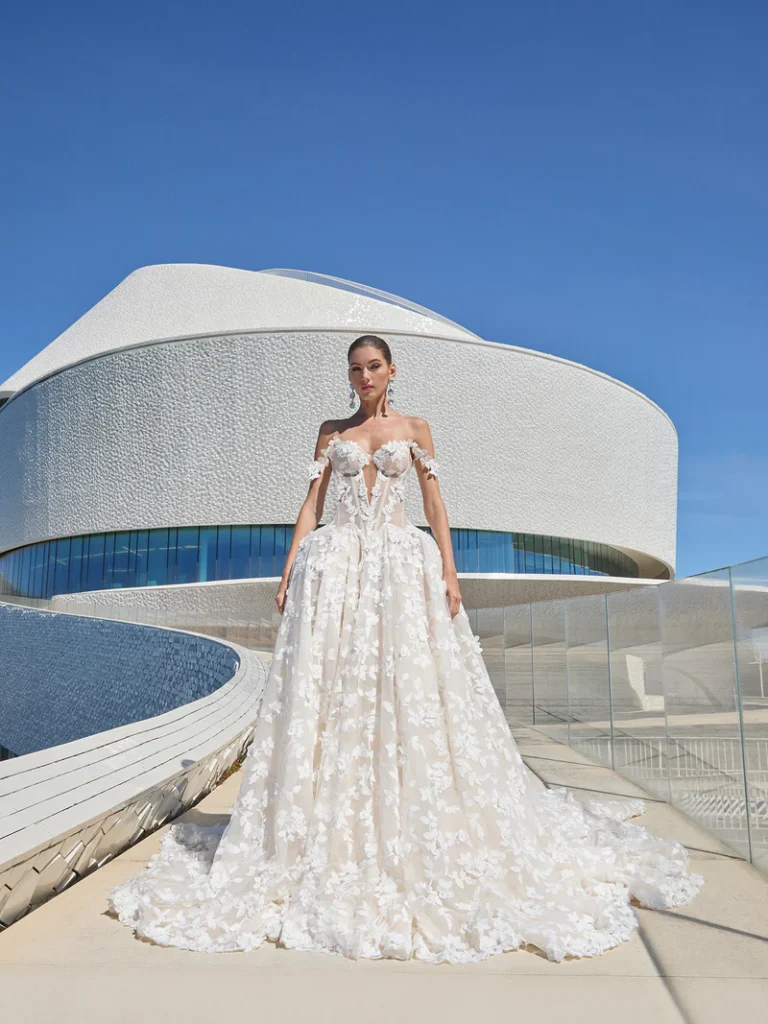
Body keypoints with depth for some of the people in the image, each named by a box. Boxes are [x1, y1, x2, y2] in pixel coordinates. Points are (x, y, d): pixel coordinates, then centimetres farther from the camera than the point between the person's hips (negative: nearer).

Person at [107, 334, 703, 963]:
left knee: (412, 692, -4)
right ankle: (330, 843, 7)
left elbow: (435, 503, 6)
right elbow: (312, 503, 9)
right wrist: (289, 572, 0)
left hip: (403, 563, -1)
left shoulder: (415, 430, 11)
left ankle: (423, 837, 8)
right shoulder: (331, 431, 14)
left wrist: (449, 571, -6)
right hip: (337, 564, 1)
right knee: (329, 694, -3)